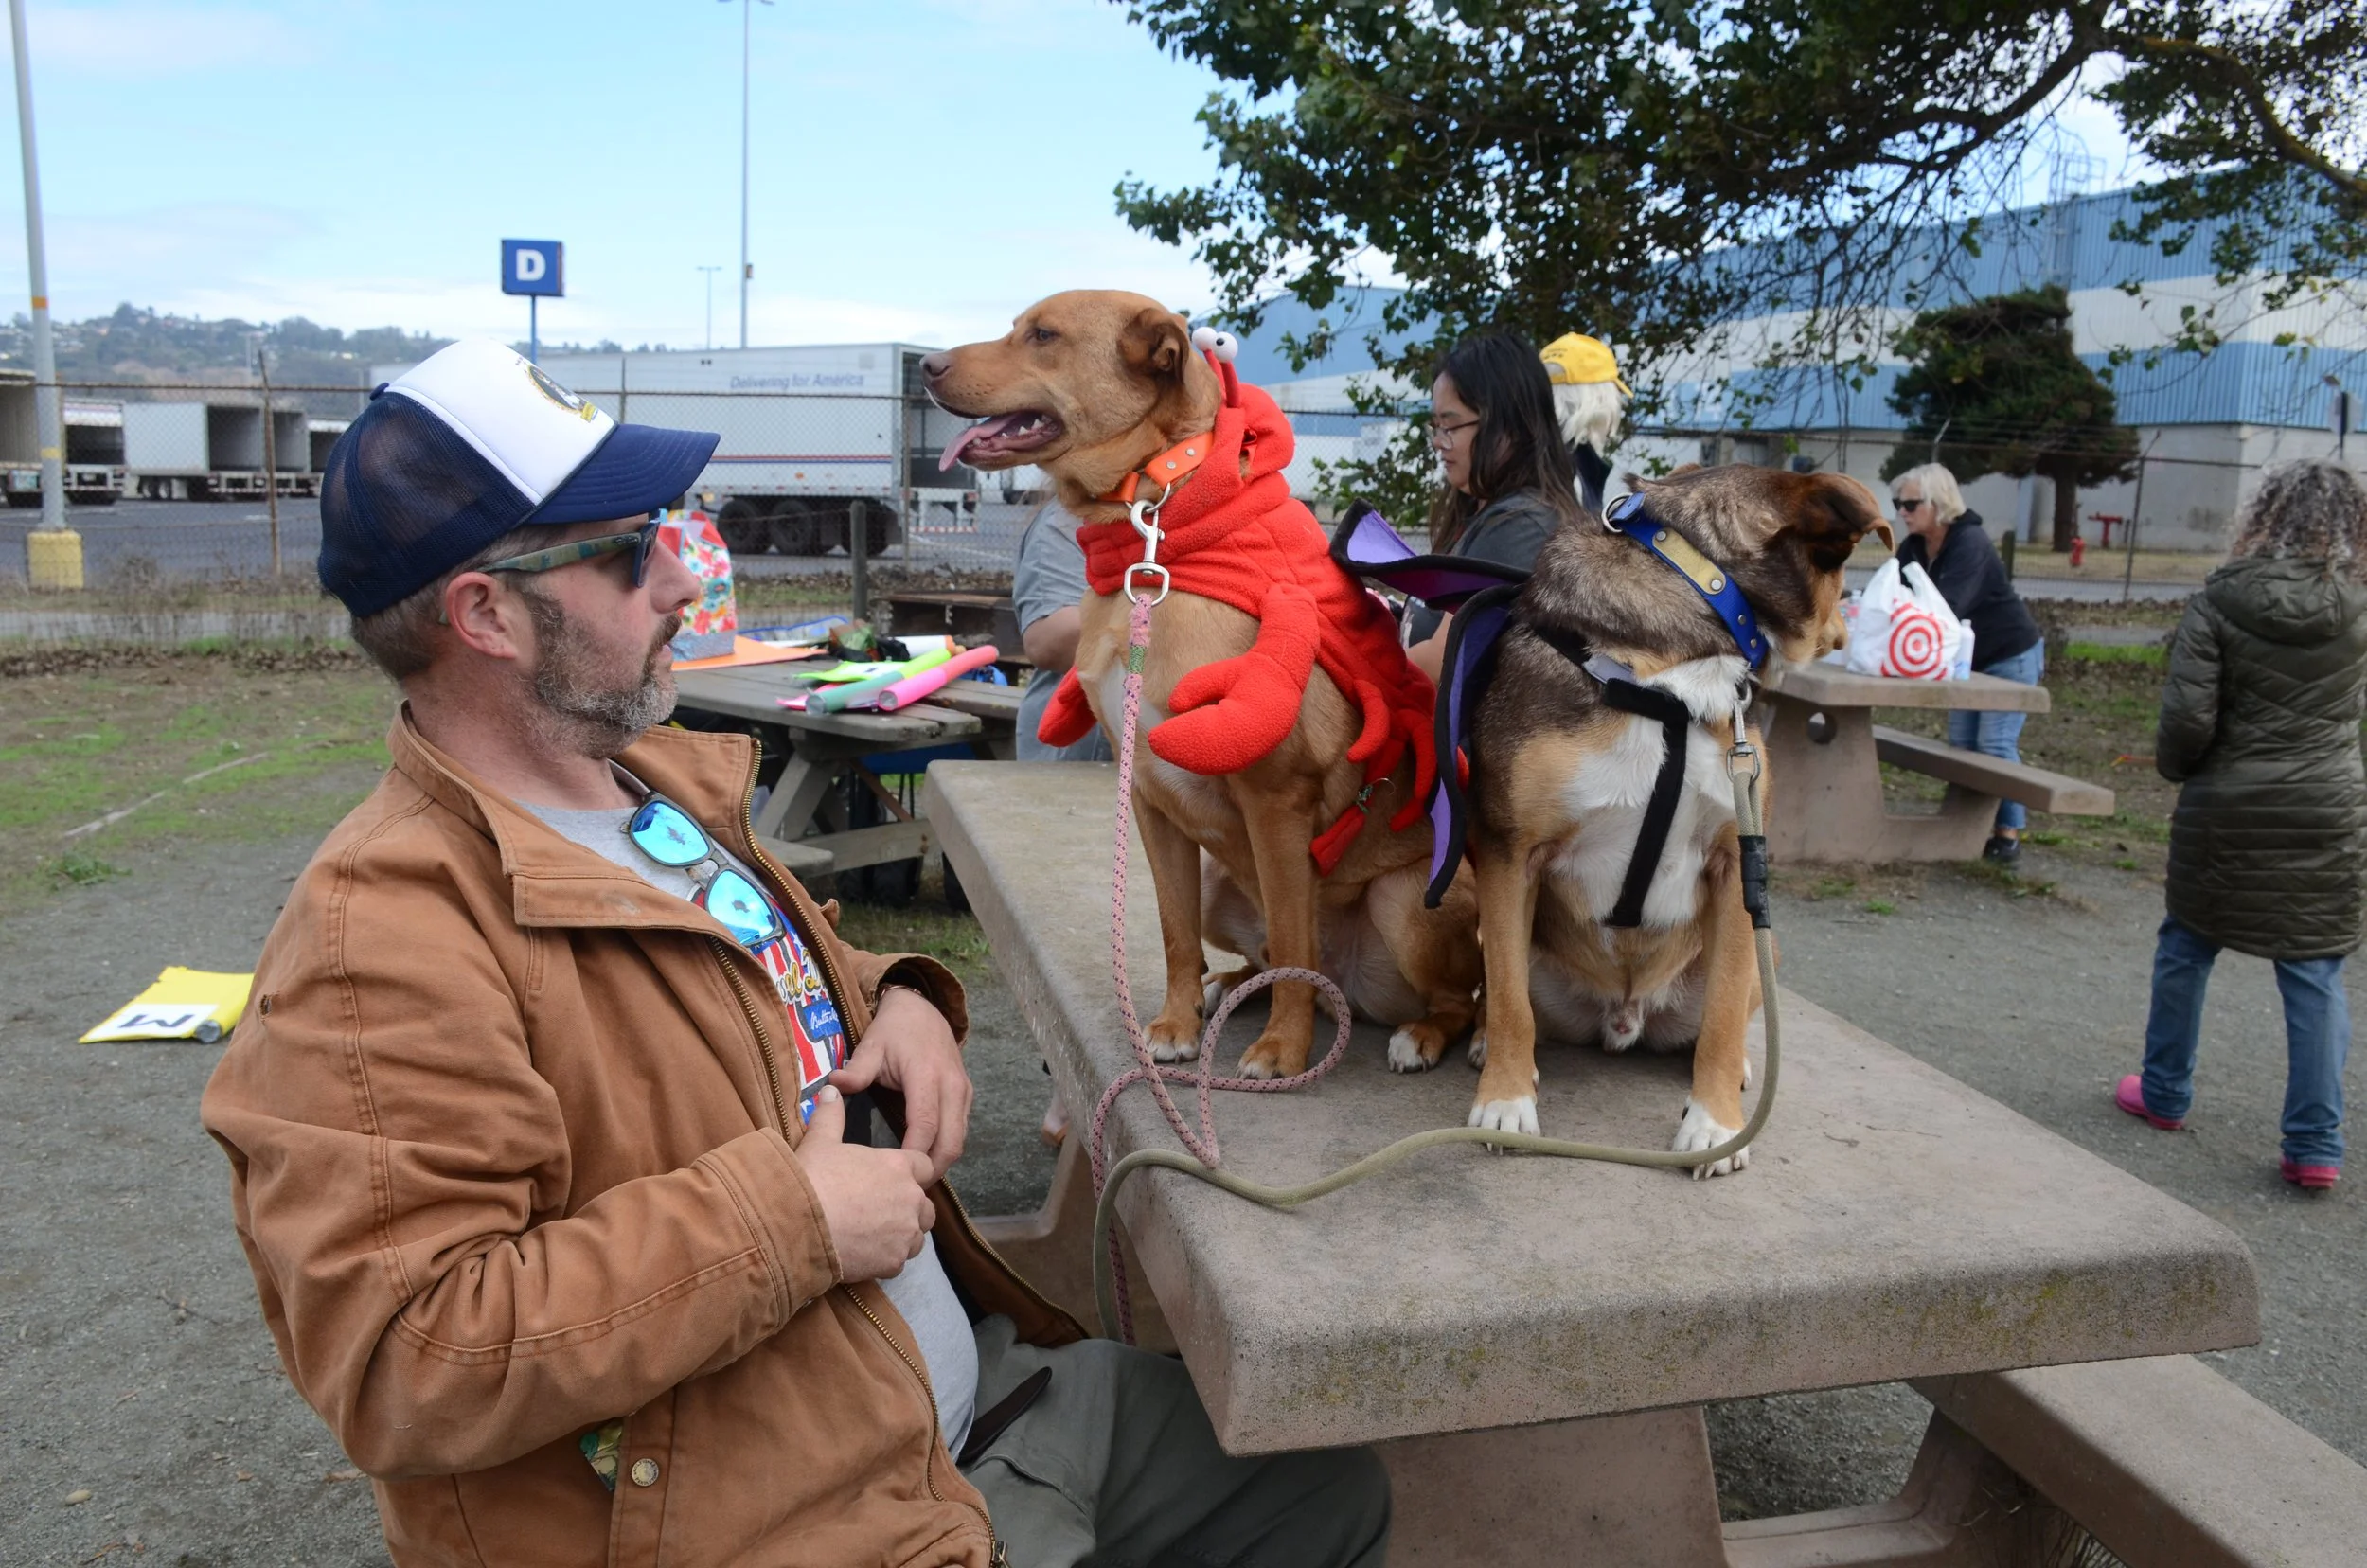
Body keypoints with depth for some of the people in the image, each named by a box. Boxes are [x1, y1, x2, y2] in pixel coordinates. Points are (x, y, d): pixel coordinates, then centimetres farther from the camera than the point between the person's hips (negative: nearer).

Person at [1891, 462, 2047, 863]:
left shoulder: (1970, 543, -25)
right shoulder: (1913, 547, -2)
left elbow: (1948, 606, -37)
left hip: (2012, 654, -8)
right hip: (1970, 657, 8)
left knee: (1996, 743, -9)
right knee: (1962, 743, 6)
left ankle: (2009, 834, -1)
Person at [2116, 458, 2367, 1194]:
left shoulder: (2219, 603, -10)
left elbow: (2187, 716, -14)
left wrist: (2175, 767, 4)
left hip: (2225, 811, -2)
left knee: (2185, 948, 17)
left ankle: (2164, 1094, 30)